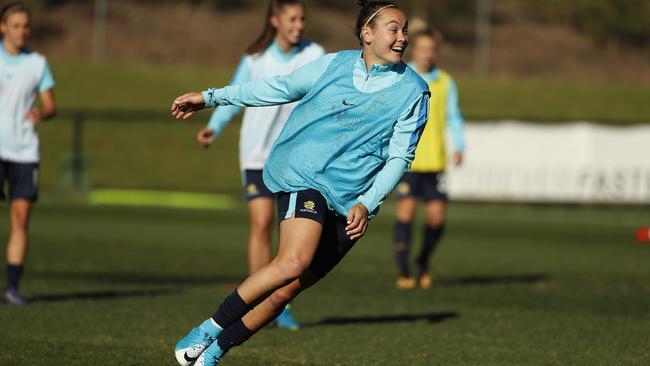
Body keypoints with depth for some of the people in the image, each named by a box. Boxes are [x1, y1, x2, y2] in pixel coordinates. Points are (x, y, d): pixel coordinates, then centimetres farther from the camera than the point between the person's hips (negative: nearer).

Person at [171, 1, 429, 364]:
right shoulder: (334, 65, 4)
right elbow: (282, 88, 17)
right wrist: (211, 98, 21)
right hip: (305, 177, -1)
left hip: (348, 202, 2)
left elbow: (400, 157, 3)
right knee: (295, 260, -28)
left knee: (285, 291, -3)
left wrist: (366, 204, -11)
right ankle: (210, 328, -14)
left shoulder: (413, 91, 2)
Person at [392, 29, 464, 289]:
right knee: (406, 208, -11)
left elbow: (453, 116, 12)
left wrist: (458, 146, -2)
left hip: (435, 160, 3)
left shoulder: (445, 82, 10)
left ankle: (424, 262, 26)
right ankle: (403, 272, -4)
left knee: (437, 216, 0)